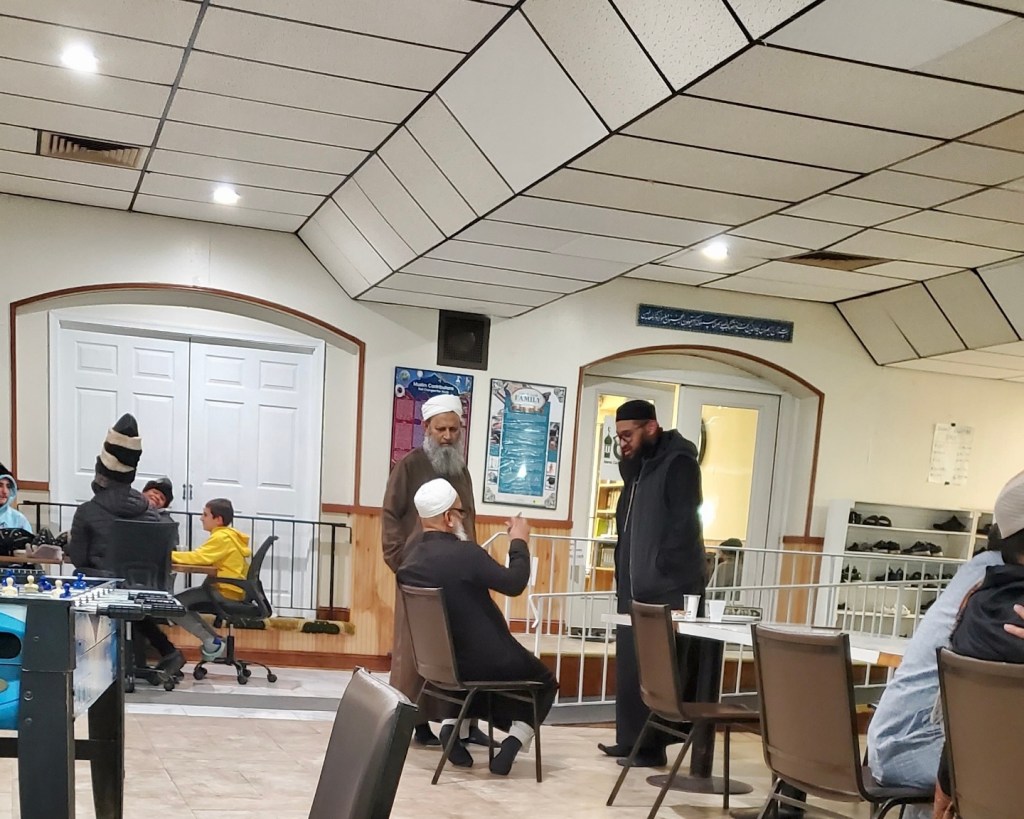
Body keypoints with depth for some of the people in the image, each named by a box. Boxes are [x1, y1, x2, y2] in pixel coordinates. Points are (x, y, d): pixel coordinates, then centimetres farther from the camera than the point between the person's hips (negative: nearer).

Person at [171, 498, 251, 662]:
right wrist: (176, 555, 3)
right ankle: (215, 640, 15)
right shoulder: (228, 535, 17)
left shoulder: (222, 537, -15)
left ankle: (211, 642, -3)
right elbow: (204, 557, 15)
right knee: (183, 601, 16)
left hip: (226, 592, -10)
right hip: (227, 589, 10)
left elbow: (198, 557, -24)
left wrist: (170, 555, -15)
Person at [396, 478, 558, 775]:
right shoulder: (464, 553, -26)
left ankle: (453, 724, 16)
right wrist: (519, 542, -3)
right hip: (485, 661, -6)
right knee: (545, 681, 20)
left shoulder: (412, 555, -5)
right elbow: (514, 583, -17)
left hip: (441, 659, 6)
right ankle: (513, 741, -1)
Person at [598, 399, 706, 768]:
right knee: (630, 666, 11)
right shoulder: (637, 466, 18)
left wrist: (665, 569, -19)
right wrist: (622, 574, 14)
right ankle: (632, 739, 19)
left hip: (669, 589, -9)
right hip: (635, 586, 9)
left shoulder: (678, 462, -9)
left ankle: (653, 746, 2)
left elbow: (683, 523, -16)